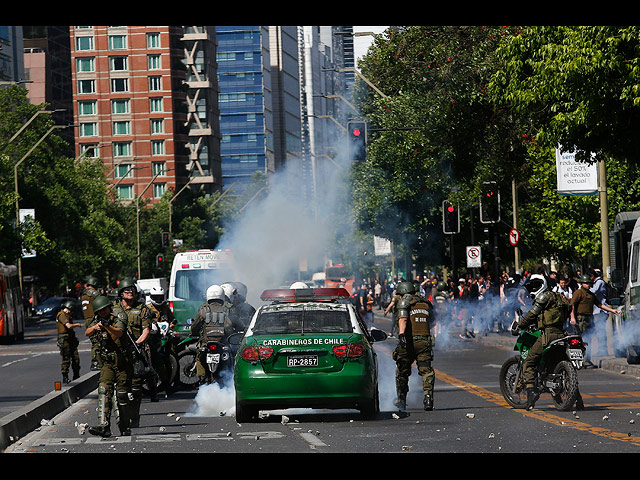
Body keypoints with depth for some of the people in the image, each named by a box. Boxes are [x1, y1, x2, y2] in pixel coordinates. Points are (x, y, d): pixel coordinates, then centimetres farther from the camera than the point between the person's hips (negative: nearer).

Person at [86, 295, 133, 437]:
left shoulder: (117, 320, -11)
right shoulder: (97, 321, 5)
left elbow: (119, 332, -33)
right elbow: (87, 333, -11)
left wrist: (108, 327, -53)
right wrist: (96, 327, -34)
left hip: (122, 363, -3)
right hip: (107, 364, 3)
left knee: (122, 396, 2)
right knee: (104, 391, -15)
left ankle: (124, 427, 16)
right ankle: (104, 426, -25)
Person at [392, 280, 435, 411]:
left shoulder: (404, 302, 0)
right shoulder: (426, 303, 15)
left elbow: (403, 319, -17)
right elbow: (431, 320, 28)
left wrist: (401, 334, -30)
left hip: (408, 341, -3)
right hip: (425, 341, 3)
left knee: (402, 371, 12)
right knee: (426, 370, -1)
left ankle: (401, 400, 20)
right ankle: (428, 397, -21)